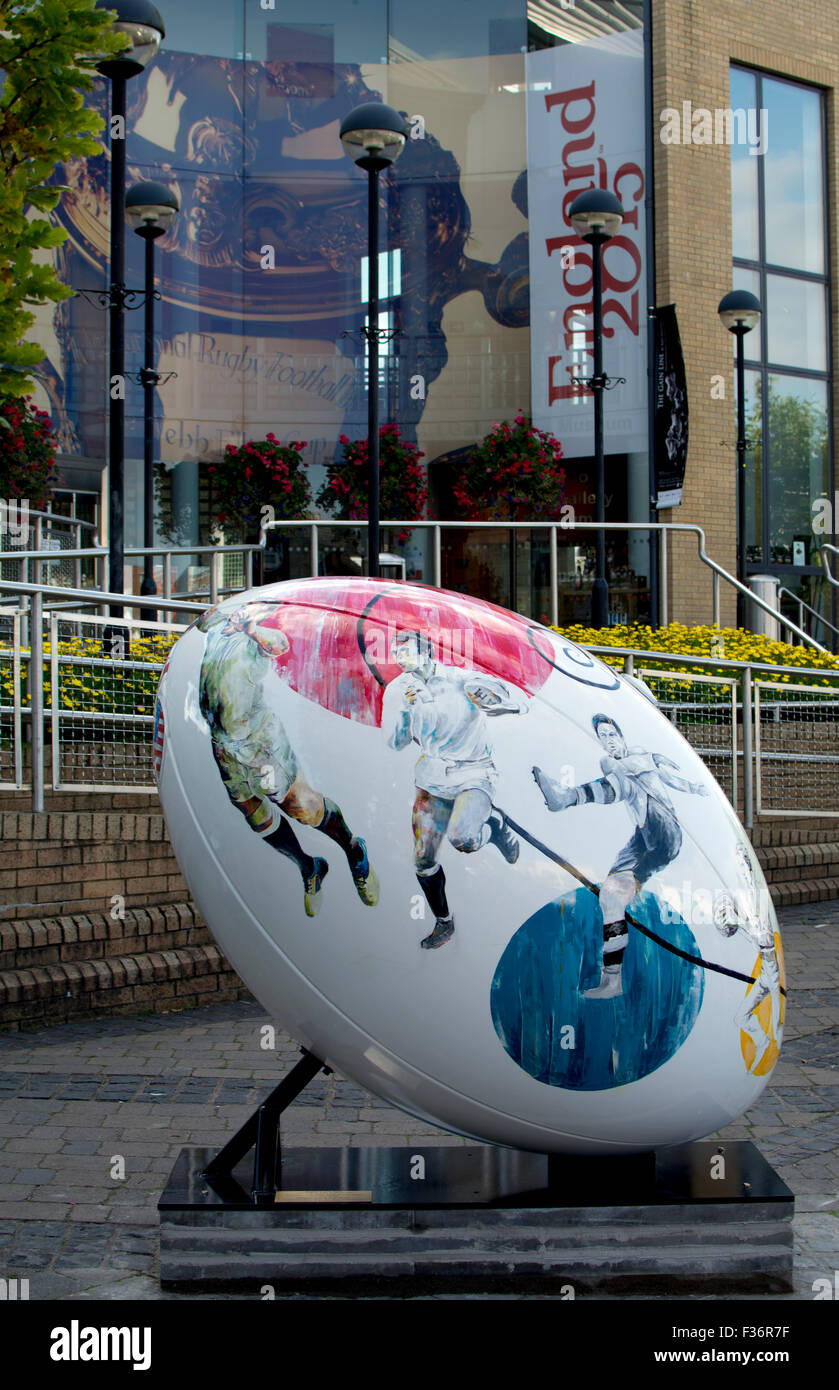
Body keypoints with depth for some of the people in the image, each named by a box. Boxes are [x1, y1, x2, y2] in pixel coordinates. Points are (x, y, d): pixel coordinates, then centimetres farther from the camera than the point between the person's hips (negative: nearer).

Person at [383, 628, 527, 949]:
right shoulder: (398, 691, -1)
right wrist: (405, 709, -22)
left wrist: (489, 698, -31)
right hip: (432, 780, 4)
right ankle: (443, 923, 28)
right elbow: (396, 742, -6)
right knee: (423, 860, 4)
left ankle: (495, 825, 7)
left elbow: (520, 703, -11)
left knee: (462, 839, -30)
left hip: (473, 775, -4)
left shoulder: (461, 680, -13)